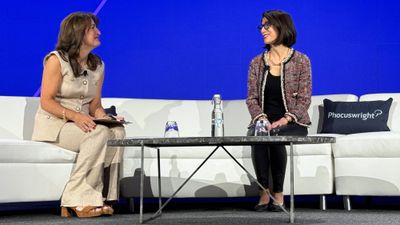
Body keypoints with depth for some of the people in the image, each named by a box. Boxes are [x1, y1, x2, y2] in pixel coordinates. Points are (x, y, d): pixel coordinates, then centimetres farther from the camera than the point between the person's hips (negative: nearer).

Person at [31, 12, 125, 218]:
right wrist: (74, 116, -28)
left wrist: (102, 116, -10)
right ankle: (76, 199, -28)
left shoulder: (97, 65, 11)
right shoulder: (56, 60, -8)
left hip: (82, 123, 6)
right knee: (100, 133, -32)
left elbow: (95, 104, 13)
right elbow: (46, 102, -13)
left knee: (118, 132, -24)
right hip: (52, 124, -6)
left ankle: (98, 197, -24)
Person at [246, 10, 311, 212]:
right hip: (263, 122, 2)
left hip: (292, 124, -2)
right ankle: (264, 193, -24)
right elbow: (251, 98, 6)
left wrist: (284, 120, -19)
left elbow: (304, 99, -4)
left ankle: (278, 194, -22)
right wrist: (262, 119, -14)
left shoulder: (300, 61, 0)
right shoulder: (256, 63, 11)